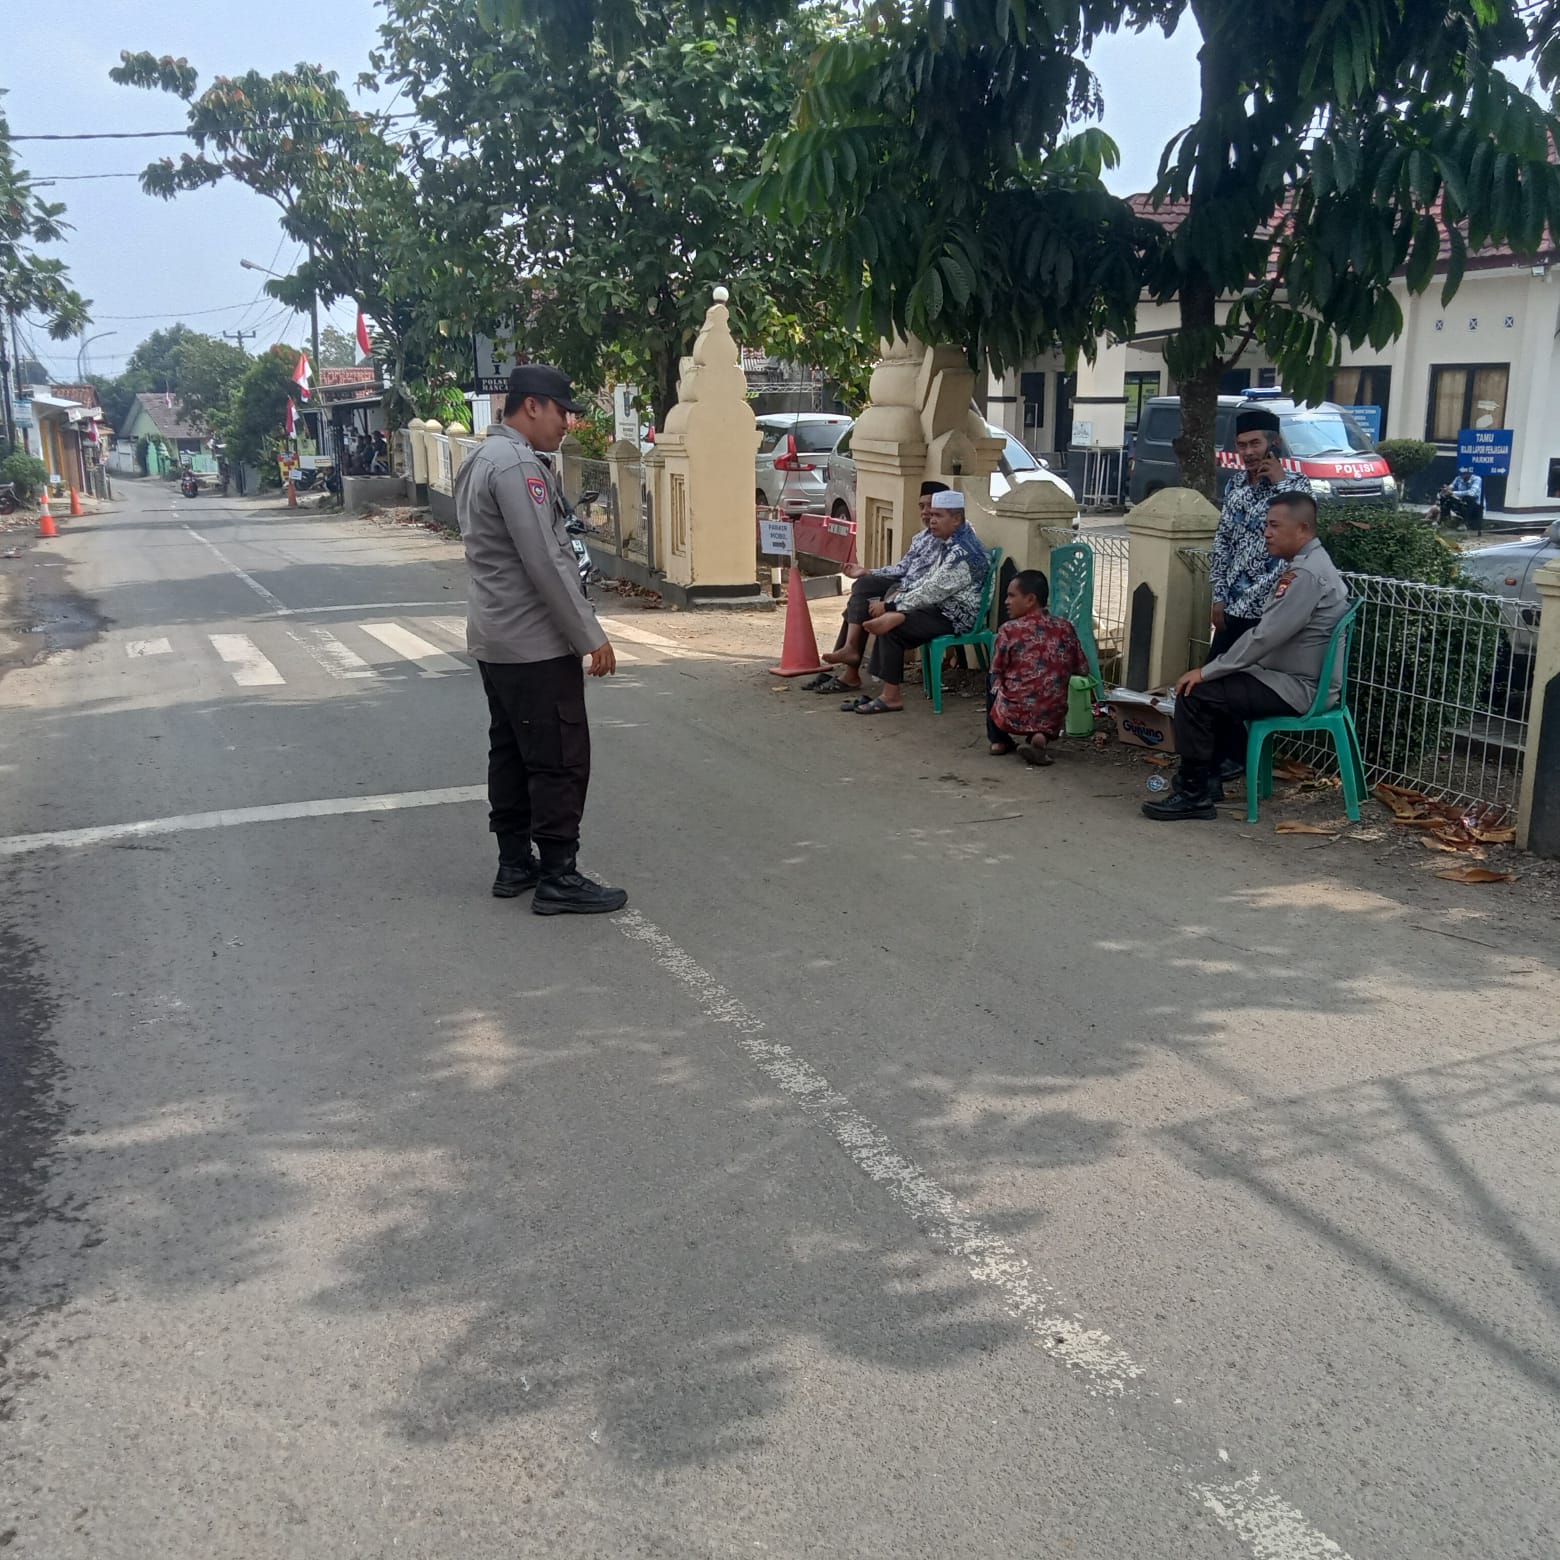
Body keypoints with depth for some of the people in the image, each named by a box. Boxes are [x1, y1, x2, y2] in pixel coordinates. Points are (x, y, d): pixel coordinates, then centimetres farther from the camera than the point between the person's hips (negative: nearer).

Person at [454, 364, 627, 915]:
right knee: (559, 762, -5)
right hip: (536, 643, -11)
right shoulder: (518, 465, -18)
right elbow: (546, 563, -23)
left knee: (512, 754, 15)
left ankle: (514, 864, 21)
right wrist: (591, 636, -18)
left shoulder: (481, 460, 15)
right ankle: (558, 879, -1)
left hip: (495, 638, 11)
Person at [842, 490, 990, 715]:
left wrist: (890, 606, -18)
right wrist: (902, 592, 3)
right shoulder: (944, 543, 9)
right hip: (941, 607, 10)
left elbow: (932, 592, -24)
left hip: (955, 617, -10)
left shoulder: (962, 554, -23)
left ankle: (891, 696, -11)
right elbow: (929, 579, 19)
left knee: (891, 628, -18)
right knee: (889, 619, 0)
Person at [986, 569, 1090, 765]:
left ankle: (998, 740, 25)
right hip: (1051, 718, 1)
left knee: (992, 681, 28)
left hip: (1012, 716, -1)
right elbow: (1083, 670, 10)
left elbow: (996, 672, 4)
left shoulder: (1008, 630, -7)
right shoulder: (1066, 628, 2)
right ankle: (1039, 737, 5)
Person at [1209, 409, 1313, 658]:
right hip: (1233, 604, 6)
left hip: (1270, 607, -6)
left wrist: (1280, 481, -19)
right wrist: (1219, 596, 6)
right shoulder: (1236, 485, 10)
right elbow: (1222, 541, 12)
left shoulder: (1296, 483, -6)